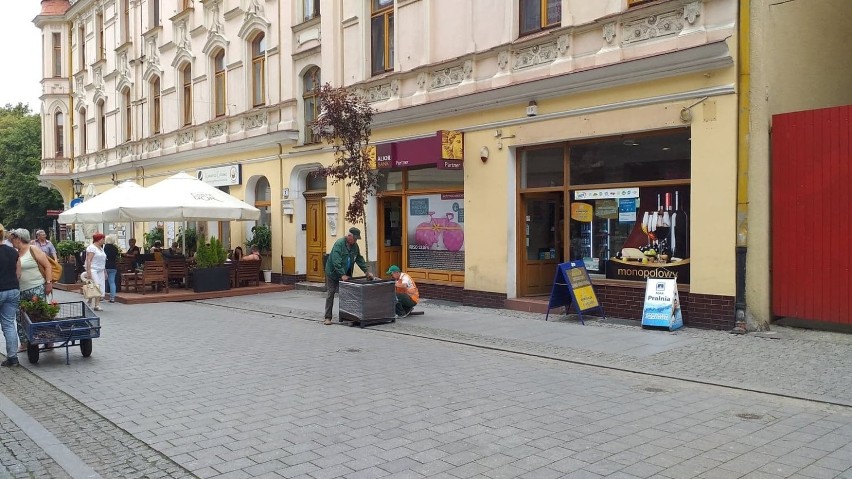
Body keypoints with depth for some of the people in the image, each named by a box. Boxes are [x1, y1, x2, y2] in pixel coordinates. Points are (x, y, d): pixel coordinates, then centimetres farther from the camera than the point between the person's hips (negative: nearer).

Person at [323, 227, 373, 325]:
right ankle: (328, 318, 1)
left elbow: (360, 259, 9)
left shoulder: (355, 246, 1)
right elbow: (336, 262, -28)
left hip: (345, 274, 6)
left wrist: (367, 272, 3)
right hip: (333, 273, -6)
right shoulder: (339, 244, -22)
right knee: (330, 294, -3)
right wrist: (342, 275, -30)